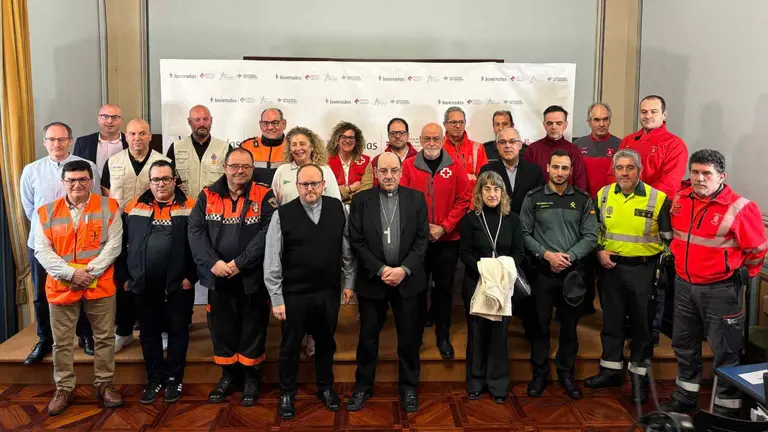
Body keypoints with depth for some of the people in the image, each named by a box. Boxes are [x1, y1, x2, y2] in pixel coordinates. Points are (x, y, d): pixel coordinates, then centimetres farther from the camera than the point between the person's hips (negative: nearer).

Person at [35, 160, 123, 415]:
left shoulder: (108, 207, 0)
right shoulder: (47, 212, 3)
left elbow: (114, 244, -5)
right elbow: (42, 251, -2)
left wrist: (90, 272, -15)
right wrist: (71, 273, -15)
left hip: (100, 285, -1)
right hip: (62, 286, 1)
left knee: (104, 337, 8)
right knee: (62, 342, 10)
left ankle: (104, 384, 23)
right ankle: (64, 389, 25)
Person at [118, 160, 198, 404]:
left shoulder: (190, 208, -2)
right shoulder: (134, 208, 7)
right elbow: (122, 244, 7)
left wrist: (192, 275, -11)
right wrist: (124, 277, 3)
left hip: (179, 285, -3)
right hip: (143, 285, 3)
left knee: (177, 331, 7)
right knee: (149, 333, 12)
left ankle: (174, 379, 21)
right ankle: (154, 379, 26)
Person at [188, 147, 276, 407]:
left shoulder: (264, 197, -4)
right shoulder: (207, 196, 5)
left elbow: (267, 234, -14)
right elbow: (195, 231, -3)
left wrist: (240, 263, -19)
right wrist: (212, 262, -17)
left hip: (253, 277, -2)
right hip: (217, 277, 3)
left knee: (252, 329, 9)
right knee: (222, 328, 13)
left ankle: (251, 377, 26)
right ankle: (229, 374, 32)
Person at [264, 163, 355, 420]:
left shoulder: (338, 209, -2)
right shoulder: (282, 215, -10)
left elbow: (347, 250, 5)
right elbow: (272, 261, -8)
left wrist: (348, 283, 6)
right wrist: (276, 299, -8)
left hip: (329, 292, 2)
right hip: (294, 295, -2)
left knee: (326, 342, 19)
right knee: (290, 346, 13)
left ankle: (325, 387, 41)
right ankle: (287, 393, 34)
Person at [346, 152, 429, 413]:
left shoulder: (416, 198, 1)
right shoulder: (361, 200, -1)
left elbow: (422, 239, -2)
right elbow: (356, 242, -5)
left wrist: (404, 269, -13)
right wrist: (381, 270, -13)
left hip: (408, 279, 1)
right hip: (372, 280, 0)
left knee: (409, 337, 10)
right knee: (368, 337, 11)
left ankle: (408, 387, 28)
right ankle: (363, 387, 28)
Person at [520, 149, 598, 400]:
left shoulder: (583, 199, 4)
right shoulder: (533, 198, 1)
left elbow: (590, 236, -1)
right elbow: (524, 234, -3)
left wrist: (569, 257, -13)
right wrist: (547, 254, -14)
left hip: (572, 272, 1)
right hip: (541, 271, -1)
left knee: (569, 325, 11)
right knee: (539, 324, 6)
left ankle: (566, 374, 27)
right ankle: (539, 373, 21)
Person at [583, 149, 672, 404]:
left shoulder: (657, 199, -7)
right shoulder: (603, 195, 3)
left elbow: (668, 238, -2)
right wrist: (599, 251, -3)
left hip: (643, 270, -3)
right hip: (611, 268, 3)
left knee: (642, 324, 7)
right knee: (611, 321, 13)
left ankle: (639, 378, 21)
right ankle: (611, 371, 27)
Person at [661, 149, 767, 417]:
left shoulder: (739, 208, -17)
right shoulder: (680, 200, 1)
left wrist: (740, 278, 3)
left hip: (721, 290, -6)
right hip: (684, 285, 6)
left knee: (725, 353, 5)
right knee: (684, 346, 19)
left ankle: (727, 410, 20)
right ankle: (685, 398, 37)